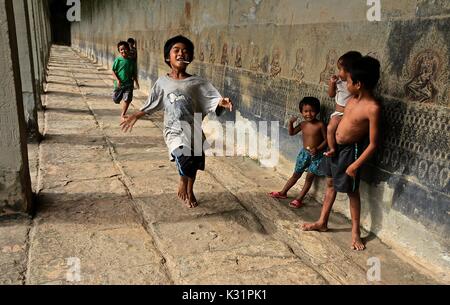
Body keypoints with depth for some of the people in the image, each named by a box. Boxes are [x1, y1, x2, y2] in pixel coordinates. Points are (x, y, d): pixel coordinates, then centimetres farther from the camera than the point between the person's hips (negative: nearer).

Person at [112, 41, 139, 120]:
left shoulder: (131, 61, 1)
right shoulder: (118, 60, -8)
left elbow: (133, 73, 11)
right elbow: (113, 71, -6)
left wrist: (136, 81, 1)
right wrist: (117, 80, -18)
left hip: (128, 84, 1)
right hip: (119, 84, -1)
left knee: (127, 100, -5)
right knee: (116, 100, 10)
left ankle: (123, 115, 11)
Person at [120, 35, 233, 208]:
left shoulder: (197, 83, -2)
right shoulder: (163, 82, 2)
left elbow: (213, 100, -9)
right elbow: (150, 105, 12)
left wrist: (222, 103, -29)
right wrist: (135, 117, 14)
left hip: (193, 131, 2)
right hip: (174, 131, -1)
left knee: (194, 164, 12)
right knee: (185, 158, -25)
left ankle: (189, 191, 43)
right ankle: (182, 184, 7)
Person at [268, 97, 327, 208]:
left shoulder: (320, 125, -16)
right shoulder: (303, 124, -4)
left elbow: (326, 140, -11)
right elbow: (292, 133, 8)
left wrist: (318, 149, -25)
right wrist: (291, 123, -9)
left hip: (316, 155, -4)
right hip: (304, 153, 4)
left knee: (309, 177, 2)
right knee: (296, 174, 16)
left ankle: (299, 199, 12)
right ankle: (283, 193, 28)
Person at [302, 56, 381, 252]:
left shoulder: (372, 108, -25)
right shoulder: (354, 98, -2)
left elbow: (373, 144, -23)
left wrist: (355, 165, -23)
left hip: (350, 151, -8)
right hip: (335, 146, 8)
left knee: (351, 191, 5)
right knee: (331, 184, 17)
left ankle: (355, 232, 23)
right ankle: (322, 222, 32)